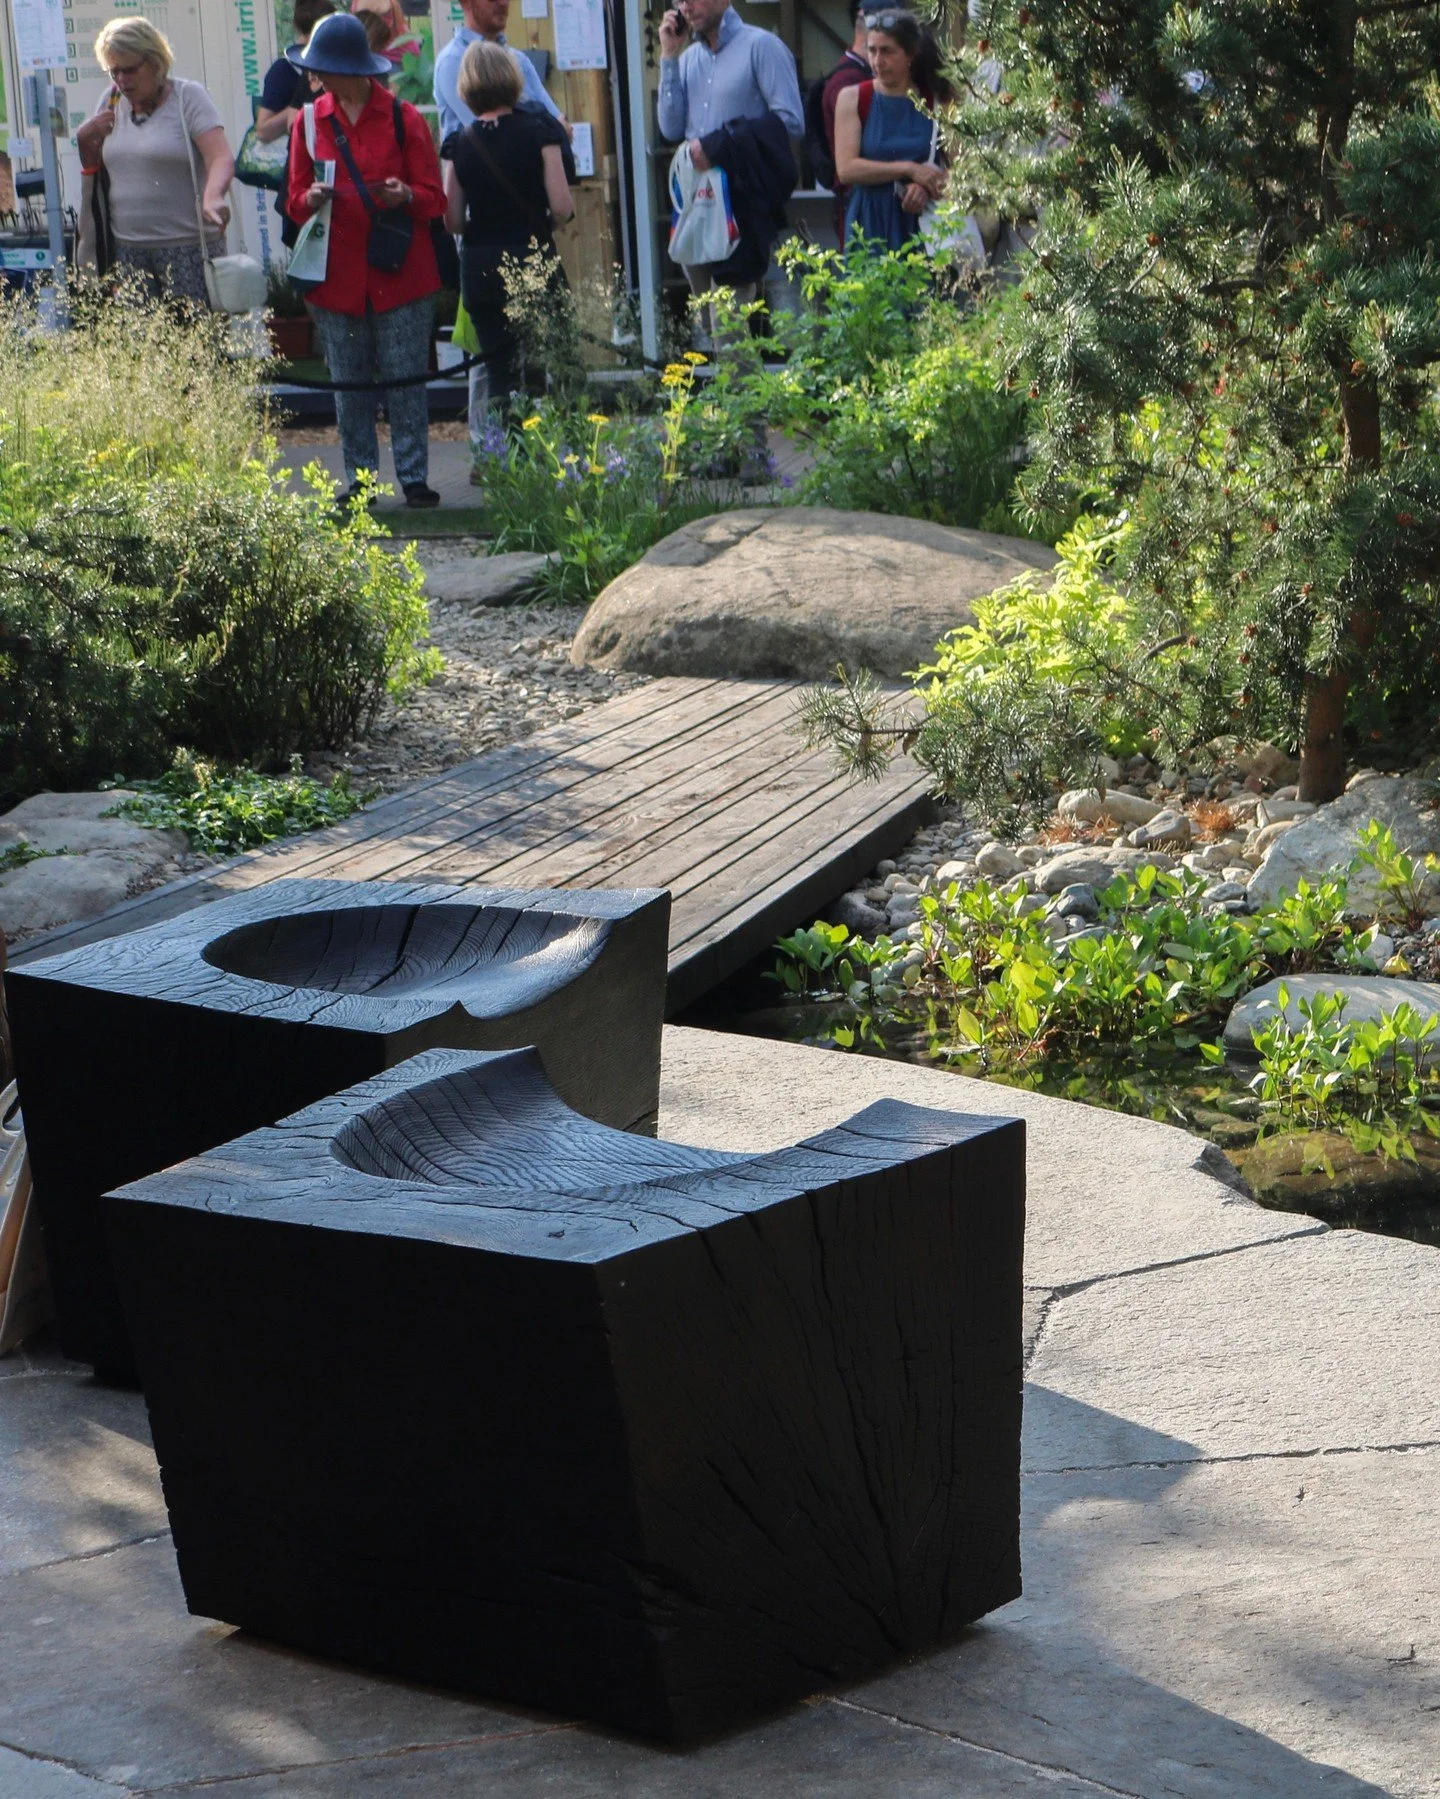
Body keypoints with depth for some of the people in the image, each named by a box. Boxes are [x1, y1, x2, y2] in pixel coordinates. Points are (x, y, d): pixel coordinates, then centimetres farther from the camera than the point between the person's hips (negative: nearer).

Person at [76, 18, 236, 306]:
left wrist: (213, 196, -37)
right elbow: (93, 170, 22)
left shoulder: (188, 96, -3)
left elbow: (221, 158, -16)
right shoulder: (112, 102, 12)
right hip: (127, 248, 5)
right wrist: (84, 140, 1)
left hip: (188, 247, -5)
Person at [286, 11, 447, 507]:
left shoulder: (403, 118, 1)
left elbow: (434, 197, 3)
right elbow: (297, 199, 13)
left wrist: (405, 196, -19)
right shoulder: (309, 121, 9)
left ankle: (414, 479, 7)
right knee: (349, 388, 6)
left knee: (406, 383, -1)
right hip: (336, 276, 3)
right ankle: (360, 481, 14)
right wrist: (312, 198, -11)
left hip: (400, 275, -2)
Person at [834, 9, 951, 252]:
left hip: (922, 222, 0)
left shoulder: (936, 99, 5)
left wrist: (926, 186, -17)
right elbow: (846, 169, -8)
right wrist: (909, 170, -14)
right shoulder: (853, 98, 3)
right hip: (871, 223, 0)